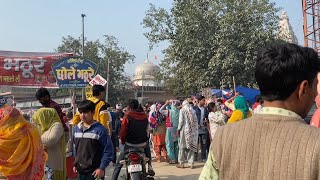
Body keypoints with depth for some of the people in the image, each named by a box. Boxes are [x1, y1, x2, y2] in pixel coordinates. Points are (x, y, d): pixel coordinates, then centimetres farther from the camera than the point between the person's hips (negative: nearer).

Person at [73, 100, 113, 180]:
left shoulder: (100, 130, -14)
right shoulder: (77, 128, 6)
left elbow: (108, 150, -12)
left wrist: (102, 168, -14)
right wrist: (75, 164, 16)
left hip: (94, 171, -6)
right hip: (80, 170, 6)